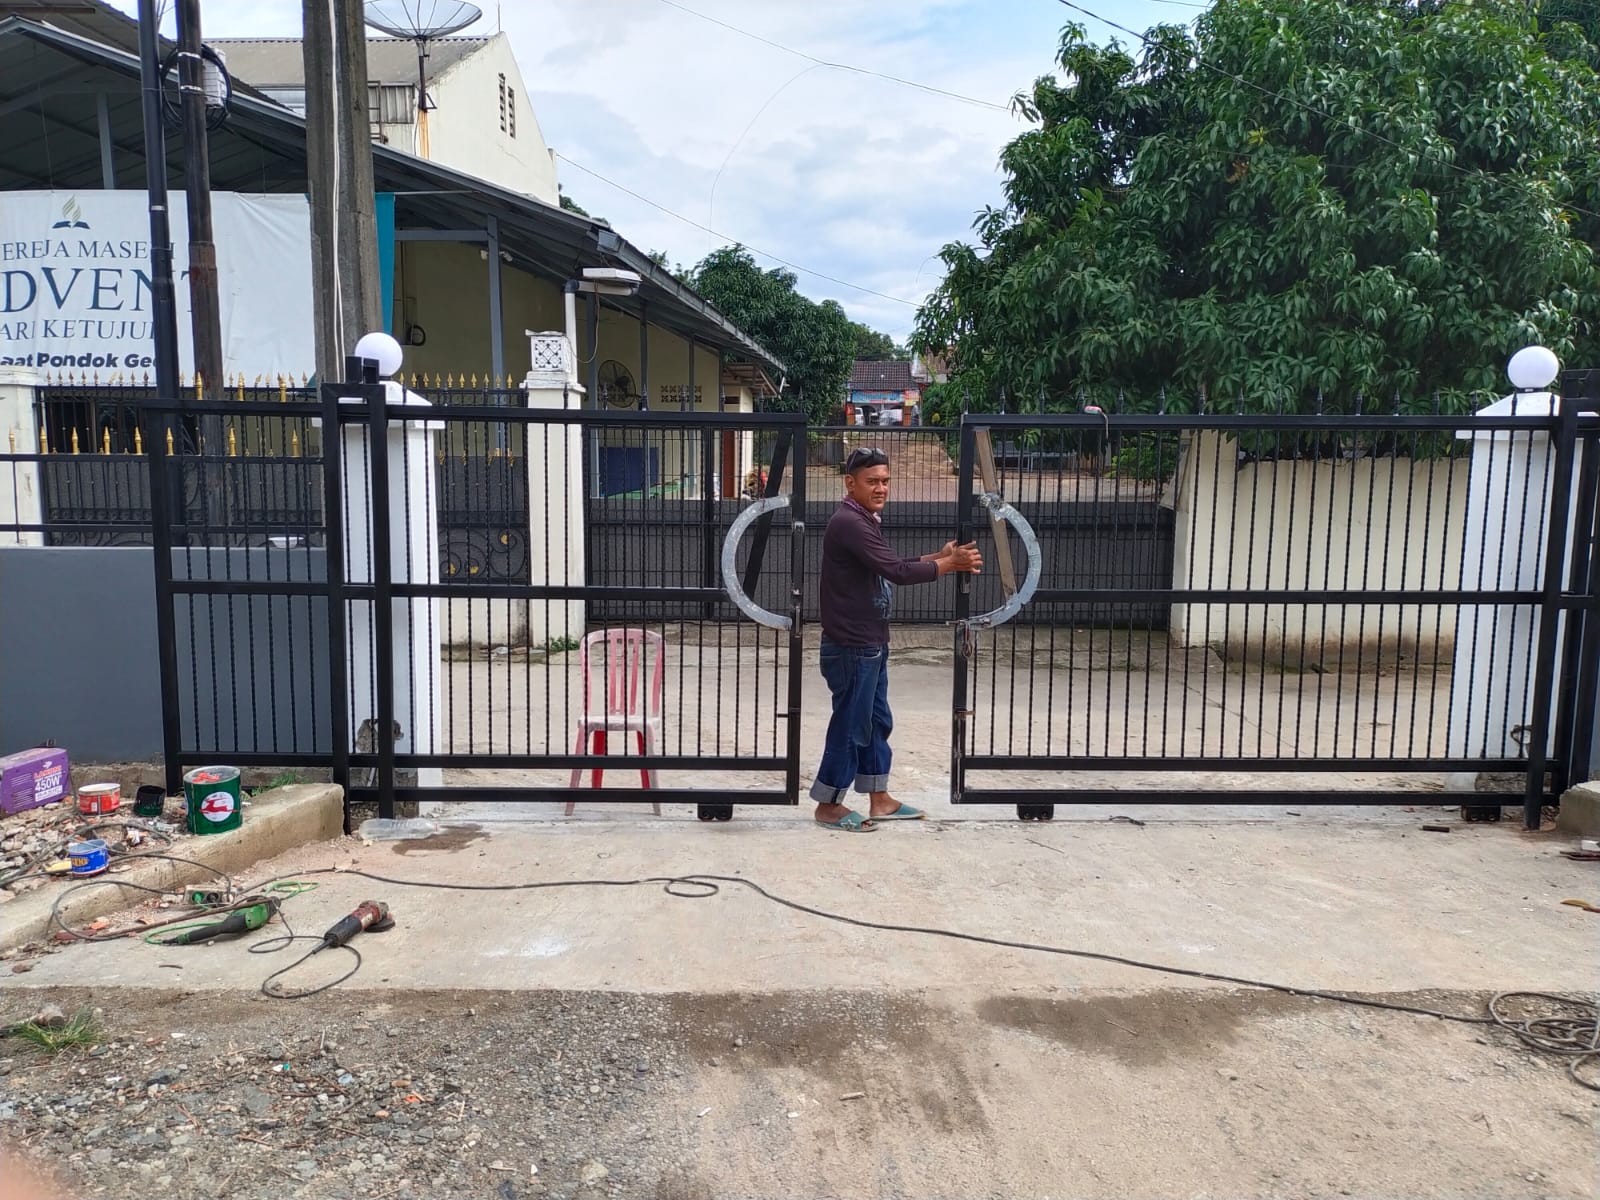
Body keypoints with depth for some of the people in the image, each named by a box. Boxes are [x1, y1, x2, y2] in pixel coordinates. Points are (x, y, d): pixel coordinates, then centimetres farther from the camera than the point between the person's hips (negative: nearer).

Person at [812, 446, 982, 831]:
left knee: (877, 721, 16)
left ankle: (880, 799, 27)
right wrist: (951, 564, -17)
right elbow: (896, 571, -26)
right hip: (852, 647, -10)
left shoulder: (865, 520, 15)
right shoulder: (848, 522, -20)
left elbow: (891, 565, 16)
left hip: (871, 644, 10)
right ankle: (829, 805, 14)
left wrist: (940, 556, 3)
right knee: (850, 725, 0)